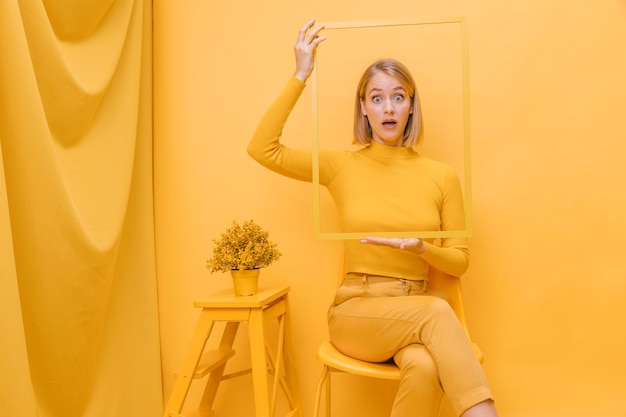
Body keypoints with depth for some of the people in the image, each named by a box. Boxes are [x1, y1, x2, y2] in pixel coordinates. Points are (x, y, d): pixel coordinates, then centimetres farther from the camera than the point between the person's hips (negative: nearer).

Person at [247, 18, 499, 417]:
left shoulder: (442, 176, 4)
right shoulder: (342, 166, 2)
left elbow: (460, 261, 7)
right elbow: (262, 148, -5)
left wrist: (420, 248, -16)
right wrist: (300, 77, -7)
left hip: (414, 309, 2)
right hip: (354, 311, -1)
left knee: (424, 368, -34)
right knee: (436, 312, -32)